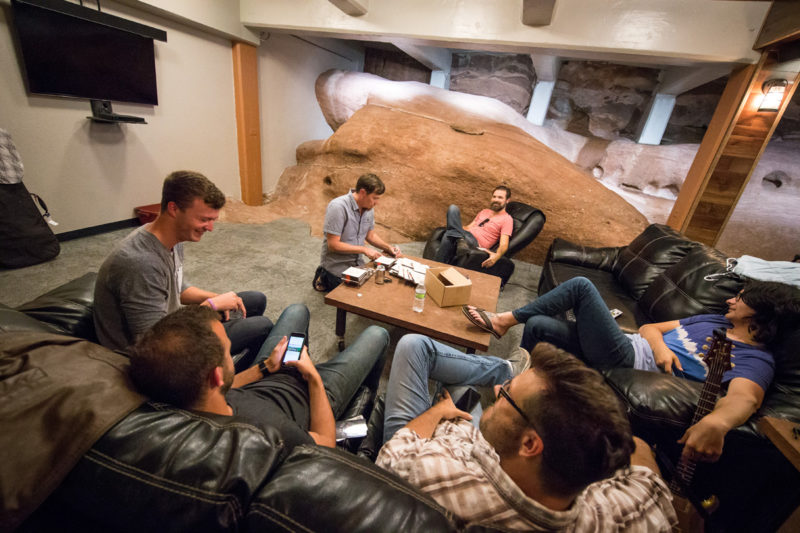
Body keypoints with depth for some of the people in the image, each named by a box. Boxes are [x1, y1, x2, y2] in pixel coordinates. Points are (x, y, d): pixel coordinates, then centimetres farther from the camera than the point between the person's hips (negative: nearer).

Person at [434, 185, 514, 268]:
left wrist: (497, 255, -29)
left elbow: (504, 244, -8)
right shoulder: (485, 211, 28)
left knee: (449, 236, -36)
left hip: (475, 245, -6)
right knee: (453, 208, -17)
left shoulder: (507, 219, 5)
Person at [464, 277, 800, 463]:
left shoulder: (755, 359, -3)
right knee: (538, 325, -6)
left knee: (582, 286, -14)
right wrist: (659, 344, -3)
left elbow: (745, 398, -25)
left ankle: (506, 319, -3)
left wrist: (716, 422, -48)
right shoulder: (713, 322, 22)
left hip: (625, 359, -8)